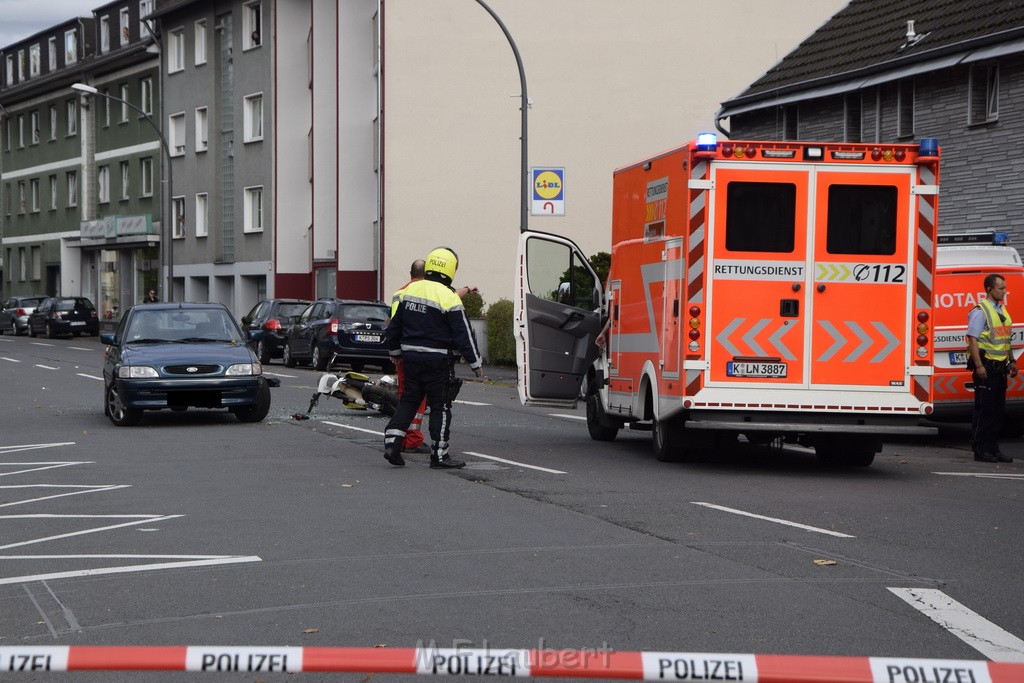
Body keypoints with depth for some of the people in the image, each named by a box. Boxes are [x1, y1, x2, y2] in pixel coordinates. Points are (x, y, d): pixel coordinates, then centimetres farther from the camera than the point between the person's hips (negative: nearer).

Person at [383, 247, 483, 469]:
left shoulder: (410, 290, 4)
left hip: (411, 357, 6)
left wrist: (394, 350, 28)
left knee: (408, 401, 16)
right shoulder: (448, 297, -14)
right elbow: (463, 334, -11)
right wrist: (475, 363, -2)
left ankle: (392, 442, 4)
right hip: (437, 361, -5)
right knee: (440, 407, 3)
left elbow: (395, 324, 14)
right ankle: (439, 455, 6)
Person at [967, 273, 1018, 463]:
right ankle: (980, 450, -1)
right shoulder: (980, 311, -10)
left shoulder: (1002, 310, 16)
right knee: (984, 409, -5)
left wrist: (1012, 361, 17)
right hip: (986, 366, -8)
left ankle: (993, 448, 16)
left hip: (1000, 367, 8)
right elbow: (972, 339, -15)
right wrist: (979, 365, -21)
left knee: (998, 409, 10)